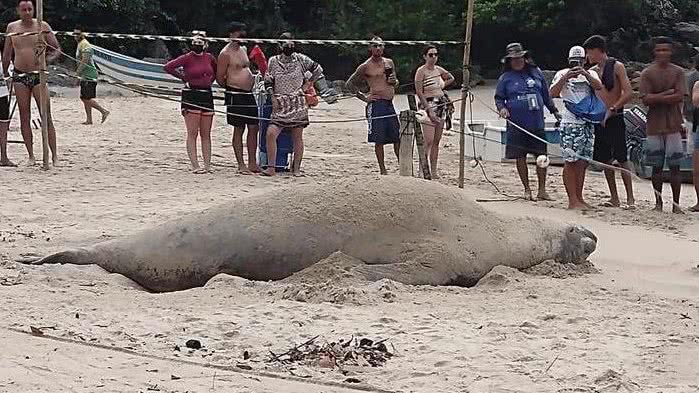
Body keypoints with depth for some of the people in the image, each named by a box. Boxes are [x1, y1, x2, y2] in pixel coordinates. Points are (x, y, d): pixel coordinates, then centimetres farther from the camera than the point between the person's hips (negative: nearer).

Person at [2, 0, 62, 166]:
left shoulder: (42, 26, -1)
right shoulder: (12, 27, 7)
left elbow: (57, 49, 1)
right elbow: (7, 53, 18)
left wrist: (47, 59, -17)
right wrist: (5, 73, 19)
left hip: (38, 75, -3)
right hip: (19, 76, 3)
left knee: (46, 117, -5)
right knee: (24, 117, 2)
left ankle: (54, 156, -3)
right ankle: (31, 156, 8)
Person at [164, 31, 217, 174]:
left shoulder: (209, 57, 7)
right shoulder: (187, 58, -6)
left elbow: (217, 70, 27)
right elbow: (168, 67, -12)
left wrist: (211, 80, 12)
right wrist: (184, 77, -8)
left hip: (207, 95, 5)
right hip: (191, 96, -5)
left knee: (206, 134, 6)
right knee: (192, 133, -5)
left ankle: (207, 165, 9)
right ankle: (195, 166, -7)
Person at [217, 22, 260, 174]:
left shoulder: (243, 50, 16)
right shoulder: (226, 53, -9)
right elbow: (219, 77, -8)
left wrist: (252, 78, 15)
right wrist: (231, 87, 3)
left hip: (249, 94, 8)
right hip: (236, 95, -8)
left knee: (254, 128, 6)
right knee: (238, 130, -3)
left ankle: (252, 163, 11)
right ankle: (241, 165, 1)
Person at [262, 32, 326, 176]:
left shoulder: (300, 59, 2)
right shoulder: (273, 61, 5)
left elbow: (318, 70, 12)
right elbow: (268, 82, 9)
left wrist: (307, 84, 6)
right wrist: (273, 98, -2)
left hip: (298, 104, 0)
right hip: (280, 104, 0)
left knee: (297, 137, 3)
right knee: (271, 133, -15)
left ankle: (296, 168, 12)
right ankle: (271, 167, -9)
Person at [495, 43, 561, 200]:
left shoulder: (536, 72, 11)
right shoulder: (505, 78, 4)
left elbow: (546, 94, 18)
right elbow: (499, 97, 8)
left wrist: (554, 111, 18)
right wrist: (502, 108, -12)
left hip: (537, 123, 2)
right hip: (517, 125, -2)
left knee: (542, 156, 0)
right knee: (520, 157, 3)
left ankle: (542, 190, 9)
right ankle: (527, 190, 14)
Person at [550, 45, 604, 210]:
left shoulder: (590, 74, 13)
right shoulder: (562, 74, 4)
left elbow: (599, 87, -6)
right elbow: (553, 93, -9)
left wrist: (585, 74, -18)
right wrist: (566, 77, -19)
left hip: (588, 122, 4)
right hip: (570, 121, -4)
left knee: (582, 162, 6)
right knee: (570, 161, -7)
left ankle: (579, 198, 12)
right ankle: (572, 200, -7)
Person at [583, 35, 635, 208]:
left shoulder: (617, 67, -5)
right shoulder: (592, 71, 14)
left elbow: (629, 93, -13)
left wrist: (611, 110, -15)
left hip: (615, 119, -7)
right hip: (598, 119, 7)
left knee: (622, 159, -8)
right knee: (605, 160, 6)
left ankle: (630, 198, -7)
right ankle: (614, 198, 12)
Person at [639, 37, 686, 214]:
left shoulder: (678, 72, 4)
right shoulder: (647, 73, 4)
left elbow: (679, 97, -8)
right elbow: (645, 99, -6)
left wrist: (657, 98, -9)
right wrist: (667, 94, -12)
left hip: (673, 125, -1)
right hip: (654, 125, 1)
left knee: (674, 166, -2)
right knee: (656, 166, 5)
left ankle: (676, 204, 2)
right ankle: (658, 202, 15)